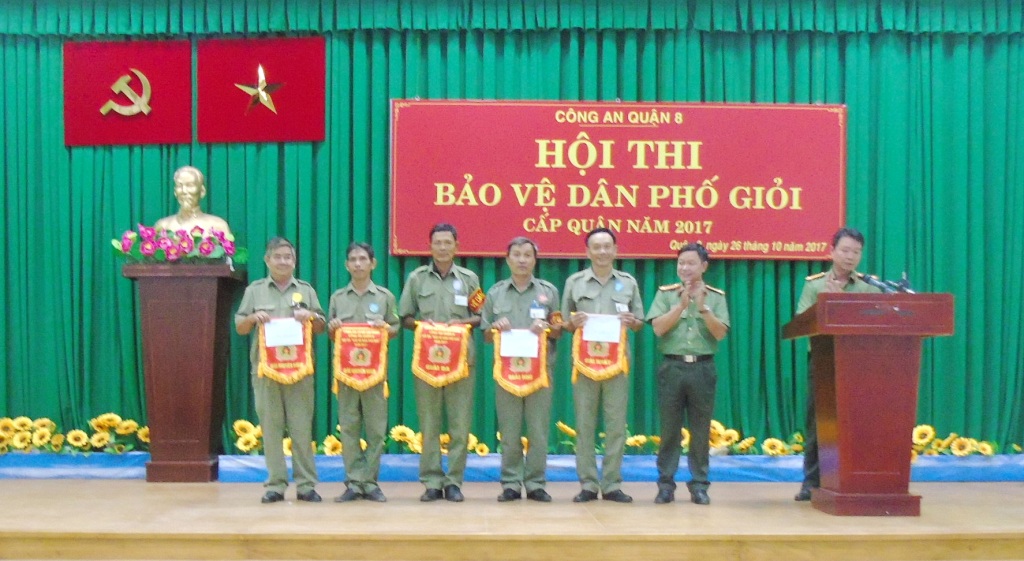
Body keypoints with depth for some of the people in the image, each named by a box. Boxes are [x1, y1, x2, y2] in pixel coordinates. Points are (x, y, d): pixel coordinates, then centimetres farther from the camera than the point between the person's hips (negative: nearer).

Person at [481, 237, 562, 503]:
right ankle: (511, 483, 8)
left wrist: (547, 328, -12)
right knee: (509, 429, 2)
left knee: (538, 429, 0)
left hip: (540, 367, 0)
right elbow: (486, 335, 12)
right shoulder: (495, 292, 10)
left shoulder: (548, 291, 8)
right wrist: (495, 328, -10)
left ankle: (535, 483, 7)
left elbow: (559, 330, 9)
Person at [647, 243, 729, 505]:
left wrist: (702, 306, -13)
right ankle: (665, 484, 8)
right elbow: (658, 328, -5)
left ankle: (699, 484, 11)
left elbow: (720, 333, -2)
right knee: (669, 428, 2)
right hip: (672, 367, 0)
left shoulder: (716, 296, 7)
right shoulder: (666, 293, 6)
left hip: (702, 368, 0)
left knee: (701, 429, 3)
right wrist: (682, 303, -11)